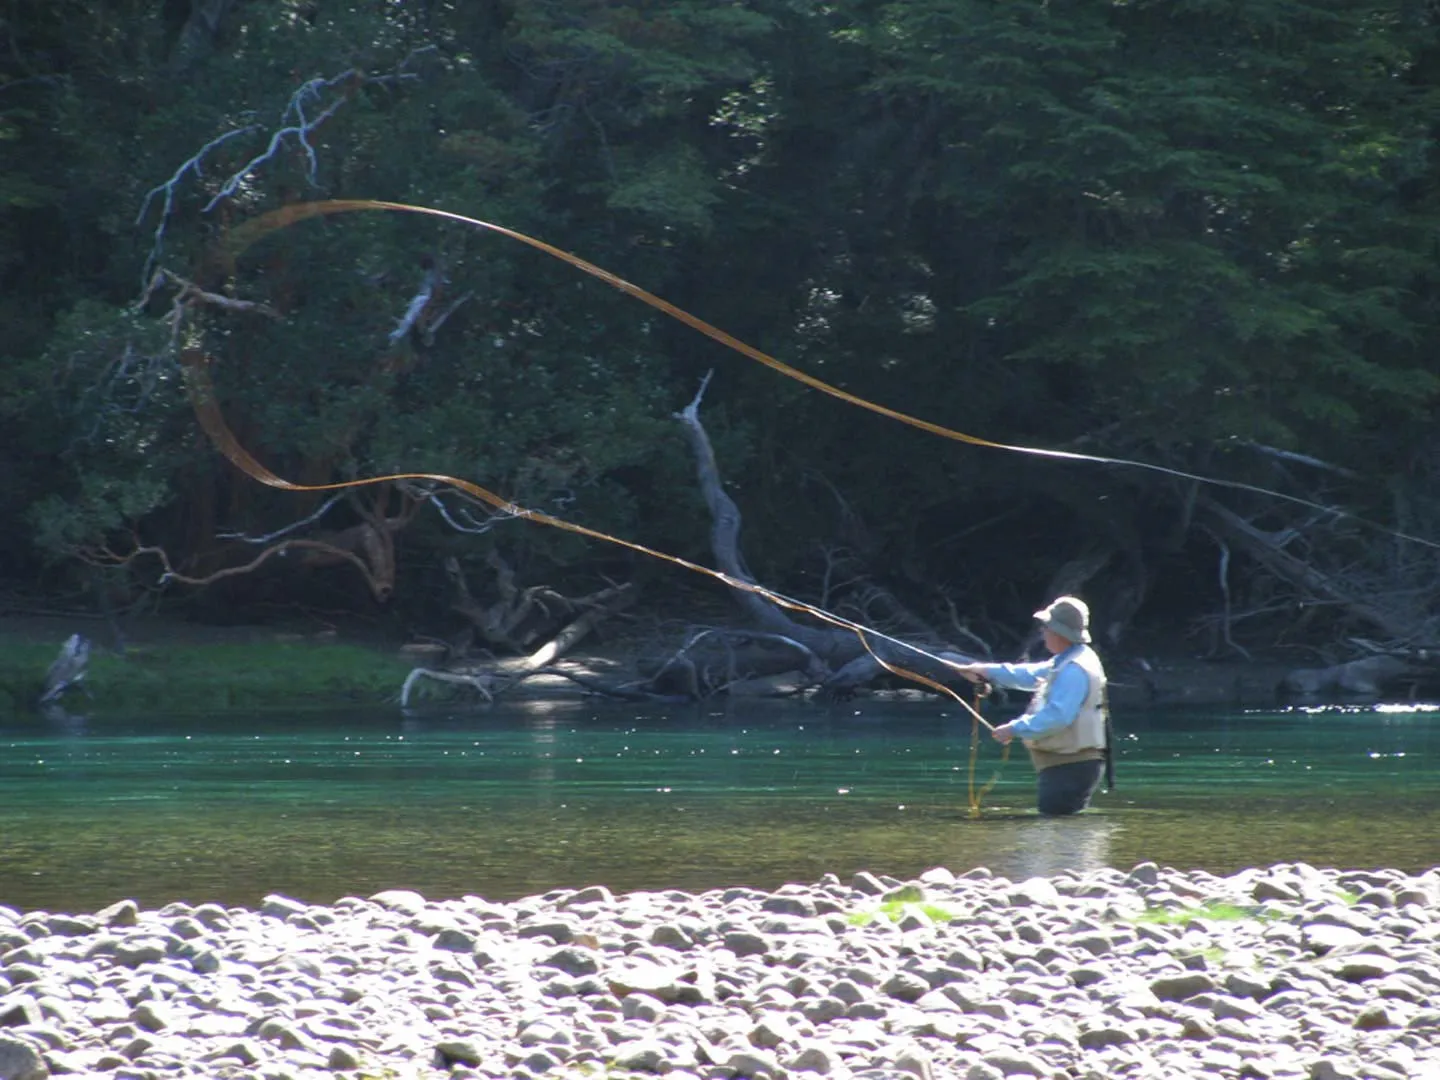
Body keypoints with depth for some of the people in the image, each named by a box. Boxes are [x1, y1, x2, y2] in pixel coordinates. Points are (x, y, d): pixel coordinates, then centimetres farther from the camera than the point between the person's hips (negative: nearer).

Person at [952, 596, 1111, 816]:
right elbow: (1032, 675, 27)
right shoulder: (1064, 663, 16)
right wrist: (987, 671, 22)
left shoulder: (1074, 670, -20)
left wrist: (1016, 729, -22)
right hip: (1065, 764, 11)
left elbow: (1057, 716, -28)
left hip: (1071, 767, -11)